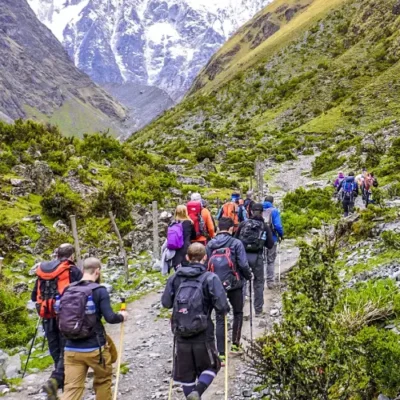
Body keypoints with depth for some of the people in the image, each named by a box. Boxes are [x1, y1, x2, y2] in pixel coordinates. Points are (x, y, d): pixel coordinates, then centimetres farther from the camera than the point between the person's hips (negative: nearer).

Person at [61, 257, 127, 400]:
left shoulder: (68, 290, 6)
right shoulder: (99, 291, -10)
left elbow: (61, 318, 13)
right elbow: (110, 317, -16)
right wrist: (121, 316, 4)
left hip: (71, 349, 4)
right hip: (94, 348, -4)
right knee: (103, 380, 21)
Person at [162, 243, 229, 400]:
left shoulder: (175, 277, 0)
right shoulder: (210, 278, -10)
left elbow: (165, 303, 4)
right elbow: (222, 307, -15)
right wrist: (224, 311, 7)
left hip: (181, 335, 3)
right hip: (203, 335, -3)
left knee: (185, 374, 16)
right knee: (211, 366, 17)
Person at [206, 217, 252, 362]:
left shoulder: (210, 244, 2)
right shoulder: (236, 243, -8)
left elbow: (206, 265, 3)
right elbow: (243, 264, -12)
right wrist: (248, 276, 6)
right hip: (234, 285, -2)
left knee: (220, 319, 5)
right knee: (238, 313, 21)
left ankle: (221, 353, 2)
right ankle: (235, 344, 25)